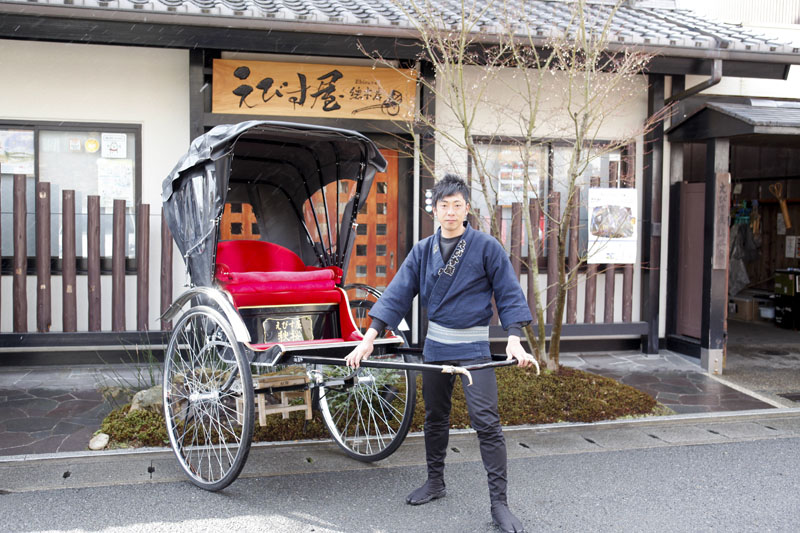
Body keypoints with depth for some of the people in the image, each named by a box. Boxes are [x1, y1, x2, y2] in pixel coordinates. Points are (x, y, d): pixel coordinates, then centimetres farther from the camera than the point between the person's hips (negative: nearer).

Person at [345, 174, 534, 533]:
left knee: (486, 422, -7)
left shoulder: (486, 247, -6)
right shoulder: (422, 251, 3)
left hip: (474, 347, -4)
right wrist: (369, 339, -10)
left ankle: (499, 503, 3)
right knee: (435, 417, 15)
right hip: (435, 345, 4)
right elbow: (397, 295, -2)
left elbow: (508, 294, -6)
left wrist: (514, 340, -19)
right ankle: (435, 482, 34)